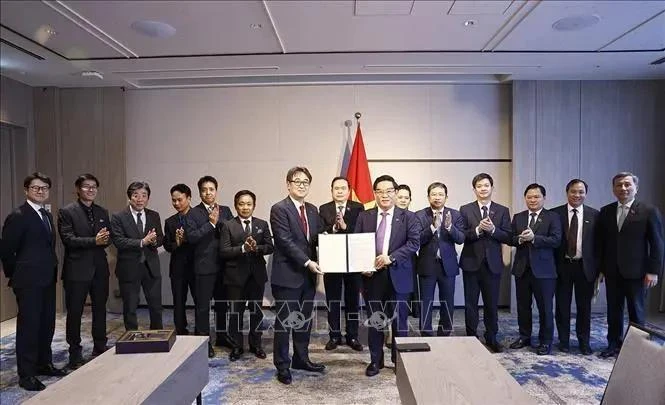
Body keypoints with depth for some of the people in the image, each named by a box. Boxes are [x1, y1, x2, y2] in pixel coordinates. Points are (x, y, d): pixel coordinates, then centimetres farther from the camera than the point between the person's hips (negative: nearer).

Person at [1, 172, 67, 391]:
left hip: (47, 279, 8)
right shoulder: (18, 216, -11)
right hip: (29, 281, -8)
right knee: (28, 324, -1)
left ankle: (44, 364, 29)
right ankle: (26, 375, 9)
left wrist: (52, 269, 10)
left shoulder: (47, 215, 13)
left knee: (47, 323, 15)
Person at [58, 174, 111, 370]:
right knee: (75, 312, 5)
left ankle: (100, 348, 26)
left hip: (99, 268, 5)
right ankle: (75, 354, 18)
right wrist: (94, 241, -23)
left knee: (100, 309, 13)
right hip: (77, 269, -5)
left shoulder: (102, 212, 12)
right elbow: (68, 239, -14)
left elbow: (108, 238, 10)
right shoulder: (67, 212, -4)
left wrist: (104, 240, -13)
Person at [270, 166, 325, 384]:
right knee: (284, 322, 4)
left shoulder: (313, 210, 12)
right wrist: (307, 262, -22)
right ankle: (282, 366, 18)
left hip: (308, 275, 7)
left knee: (305, 320, 16)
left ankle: (301, 359, 32)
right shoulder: (279, 209, -10)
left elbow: (317, 238, 12)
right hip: (287, 275, -7)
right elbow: (286, 241, -17)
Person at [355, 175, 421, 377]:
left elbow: (414, 242, -10)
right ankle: (375, 360, 27)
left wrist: (391, 257, -20)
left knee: (399, 321, 9)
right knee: (374, 321, 11)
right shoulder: (364, 217, 6)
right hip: (372, 275, 2)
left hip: (398, 276, -1)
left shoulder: (408, 217, 1)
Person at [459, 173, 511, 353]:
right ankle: (471, 337, 19)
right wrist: (478, 229, -20)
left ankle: (491, 338, 25)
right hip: (471, 262, -1)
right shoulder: (465, 210, 2)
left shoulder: (502, 210, 5)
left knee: (492, 303, 9)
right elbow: (461, 236, -6)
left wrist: (492, 229, -18)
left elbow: (508, 238, -2)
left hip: (492, 263, 1)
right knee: (470, 303, 7)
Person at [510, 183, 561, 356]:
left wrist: (534, 238, -25)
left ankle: (545, 341, 18)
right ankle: (524, 337, 27)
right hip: (522, 268, 4)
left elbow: (556, 240, -13)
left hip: (543, 269, -4)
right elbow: (510, 239, 6)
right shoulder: (518, 217, 11)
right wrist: (520, 239, -16)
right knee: (523, 305, 13)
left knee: (545, 307, 4)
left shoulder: (553, 217, -1)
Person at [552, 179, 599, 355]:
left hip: (585, 267, 1)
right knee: (562, 306, 8)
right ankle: (564, 340, 22)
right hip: (562, 266, -1)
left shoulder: (594, 215, 2)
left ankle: (584, 341, 25)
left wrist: (598, 267, -1)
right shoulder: (555, 213, -2)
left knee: (584, 306, 10)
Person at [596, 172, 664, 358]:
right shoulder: (605, 212, 6)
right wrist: (600, 267, 5)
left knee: (636, 311, 7)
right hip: (612, 271, 3)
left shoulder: (649, 211, -4)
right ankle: (614, 345, 21)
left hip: (636, 271, -3)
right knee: (613, 310, 10)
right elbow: (600, 242, 9)